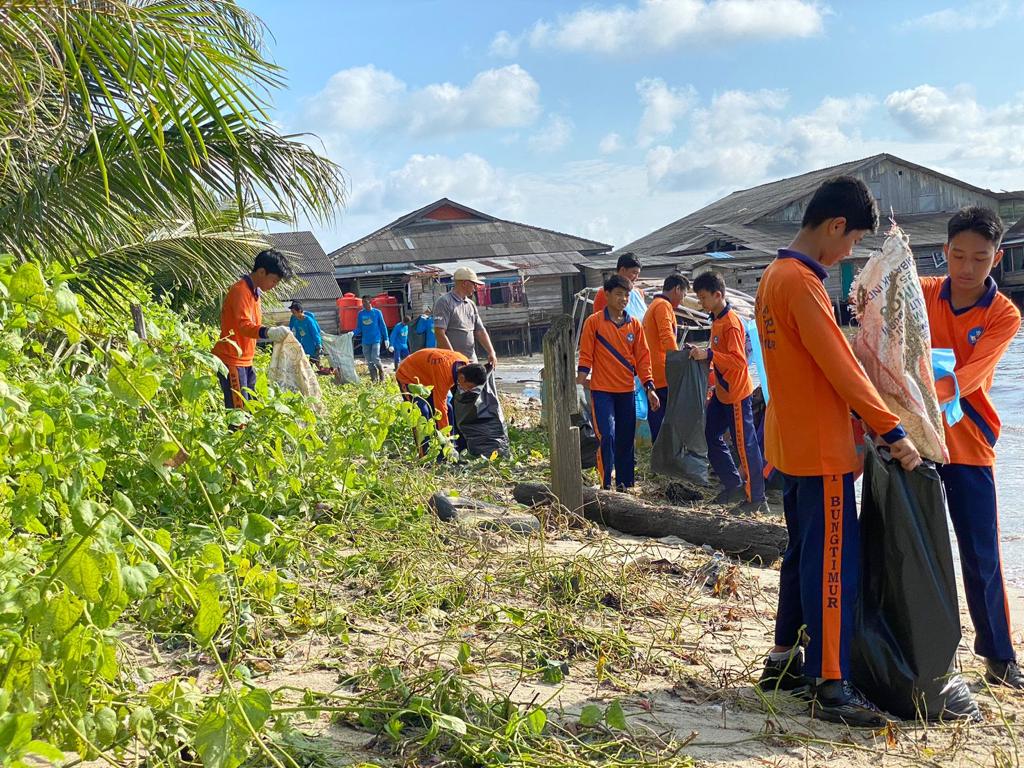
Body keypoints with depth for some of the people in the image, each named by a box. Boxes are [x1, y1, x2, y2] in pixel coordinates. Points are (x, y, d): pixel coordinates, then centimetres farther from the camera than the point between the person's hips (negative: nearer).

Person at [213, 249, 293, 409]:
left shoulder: (254, 292, 16)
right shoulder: (240, 291, -15)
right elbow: (244, 325, -30)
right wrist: (269, 332, -46)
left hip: (245, 362, 10)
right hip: (232, 361, -10)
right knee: (239, 412, -14)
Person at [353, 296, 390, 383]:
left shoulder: (377, 312, -1)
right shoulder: (360, 314, 6)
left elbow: (383, 326, 3)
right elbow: (359, 328, 9)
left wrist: (386, 339, 0)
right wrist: (353, 333, -11)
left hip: (376, 340, -4)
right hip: (365, 341, 4)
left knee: (375, 359, -15)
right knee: (369, 362, 5)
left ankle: (381, 372, 11)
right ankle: (374, 379, 14)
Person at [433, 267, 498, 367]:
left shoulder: (471, 305, 18)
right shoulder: (444, 302, -6)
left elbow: (480, 331, 18)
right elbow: (440, 333, -14)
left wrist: (491, 352, 2)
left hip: (472, 361, 8)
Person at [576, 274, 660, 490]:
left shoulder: (634, 325, 7)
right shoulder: (594, 322, -3)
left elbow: (642, 357, 9)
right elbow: (585, 355, -3)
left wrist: (649, 386, 3)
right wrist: (580, 383, -9)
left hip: (626, 391, 4)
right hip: (602, 390, -4)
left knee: (626, 440, 9)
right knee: (607, 436, -13)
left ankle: (625, 484, 18)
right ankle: (606, 485, -5)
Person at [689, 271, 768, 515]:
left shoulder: (731, 323, -19)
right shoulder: (717, 320, 10)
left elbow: (739, 361, -27)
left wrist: (708, 354, -33)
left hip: (737, 394, -10)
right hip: (721, 392, 10)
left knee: (745, 445, -3)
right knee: (710, 436, 13)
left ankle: (756, 499, 6)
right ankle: (734, 485, 23)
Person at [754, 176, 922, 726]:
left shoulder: (774, 276, 12)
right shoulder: (803, 283, -19)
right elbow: (842, 369, -20)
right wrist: (894, 433, -14)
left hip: (791, 443, 10)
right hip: (821, 450, -10)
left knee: (804, 553, 17)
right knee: (833, 564, -5)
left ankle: (784, 660, 26)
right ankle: (831, 686, 1)